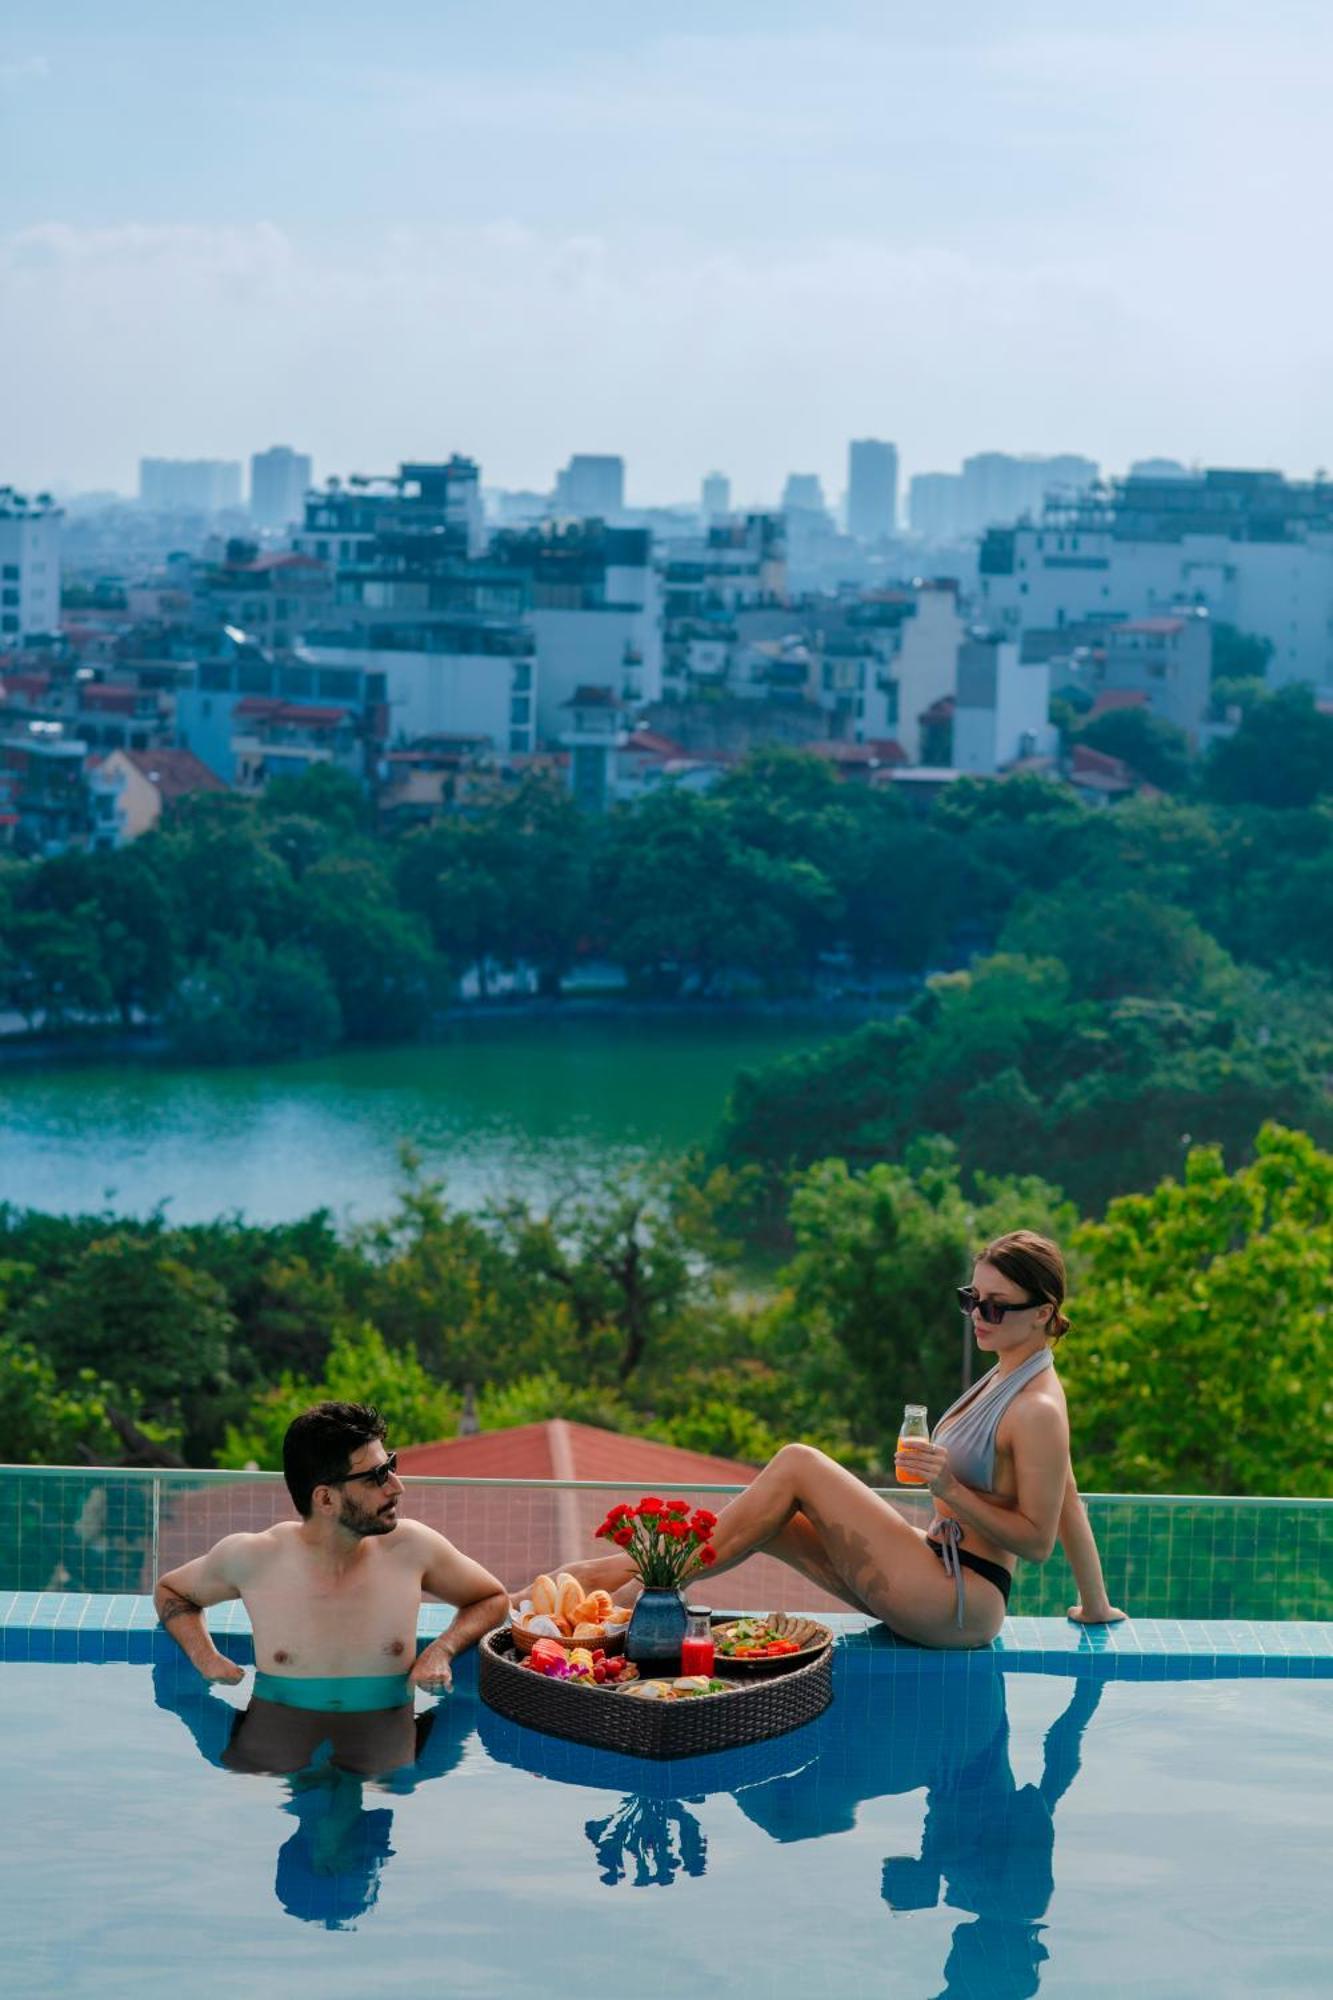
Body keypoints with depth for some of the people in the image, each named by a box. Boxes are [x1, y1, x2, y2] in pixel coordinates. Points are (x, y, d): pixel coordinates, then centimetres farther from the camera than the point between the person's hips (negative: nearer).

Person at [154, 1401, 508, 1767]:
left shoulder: (409, 1548, 0)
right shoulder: (251, 1558, -2)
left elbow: (493, 1600, 18)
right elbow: (170, 1590, 20)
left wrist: (442, 1650, -1)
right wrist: (206, 1659, 2)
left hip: (385, 1783, 1)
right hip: (265, 1771, -1)